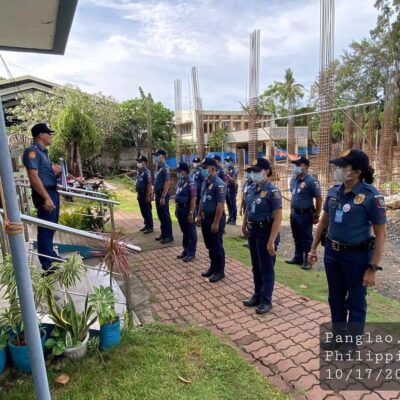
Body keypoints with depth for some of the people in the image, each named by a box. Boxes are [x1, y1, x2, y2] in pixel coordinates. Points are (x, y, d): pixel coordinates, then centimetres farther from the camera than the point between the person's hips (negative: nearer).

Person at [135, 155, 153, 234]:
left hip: (145, 195, -9)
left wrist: (148, 196, -23)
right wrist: (138, 194, 19)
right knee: (143, 211, 15)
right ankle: (146, 225, 26)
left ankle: (150, 227, 6)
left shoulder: (147, 172, -16)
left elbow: (149, 185, -21)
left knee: (147, 211, -2)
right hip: (140, 194, 10)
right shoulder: (140, 172, 13)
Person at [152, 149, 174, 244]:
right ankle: (163, 234, 25)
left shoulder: (165, 168, -16)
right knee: (160, 215, 15)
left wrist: (163, 197, -23)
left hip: (163, 195, -9)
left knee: (165, 216, -3)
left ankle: (169, 236, 5)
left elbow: (167, 183, -21)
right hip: (158, 194, 9)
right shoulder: (158, 167, 13)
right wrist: (155, 193, 18)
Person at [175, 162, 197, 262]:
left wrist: (191, 213, -22)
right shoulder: (179, 182, 10)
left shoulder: (190, 184, -17)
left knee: (191, 233, 4)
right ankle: (186, 250, 29)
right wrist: (177, 209, 17)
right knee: (184, 232, 18)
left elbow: (193, 200, -20)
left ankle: (191, 253, 13)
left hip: (187, 210, -8)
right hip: (180, 209, 9)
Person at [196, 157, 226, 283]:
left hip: (215, 219, -9)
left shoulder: (219, 184, -19)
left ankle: (220, 271, 17)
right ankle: (213, 267, 32)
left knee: (217, 246, 3)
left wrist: (216, 223, -23)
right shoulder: (205, 182, 9)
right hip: (205, 218, 9)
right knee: (209, 245, 17)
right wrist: (199, 215, 16)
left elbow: (220, 205, -23)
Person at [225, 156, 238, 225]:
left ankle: (233, 220, -2)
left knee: (233, 204, -6)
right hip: (227, 187, 8)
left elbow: (234, 180, -17)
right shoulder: (227, 170, 13)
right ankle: (230, 218, 21)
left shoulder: (234, 170, -9)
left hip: (232, 188, -8)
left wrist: (228, 175, -22)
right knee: (228, 204, 12)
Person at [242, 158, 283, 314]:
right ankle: (257, 295, 33)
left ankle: (266, 301, 19)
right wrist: (244, 226, 19)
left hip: (265, 233, -7)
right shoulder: (253, 190, 7)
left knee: (266, 269, 5)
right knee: (256, 267, 18)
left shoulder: (272, 191, -16)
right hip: (253, 233, 8)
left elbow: (278, 217, -21)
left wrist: (271, 241, -25)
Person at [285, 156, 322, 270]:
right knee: (297, 237, 17)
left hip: (305, 214, -7)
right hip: (294, 213, 8)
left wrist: (317, 216, -13)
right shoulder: (293, 179, 7)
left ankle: (307, 260, 16)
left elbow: (318, 199, -14)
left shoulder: (311, 181, -16)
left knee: (306, 238, 4)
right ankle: (298, 257, 30)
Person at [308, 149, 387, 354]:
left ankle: (351, 341, 35)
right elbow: (324, 221, 10)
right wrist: (313, 248, 11)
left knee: (356, 302, 14)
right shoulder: (334, 191, -1)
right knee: (335, 299, 19)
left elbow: (381, 234, -14)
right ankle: (338, 337, 40)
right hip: (332, 253, 6)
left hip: (357, 256, -5)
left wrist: (373, 268, -15)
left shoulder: (370, 195, -17)